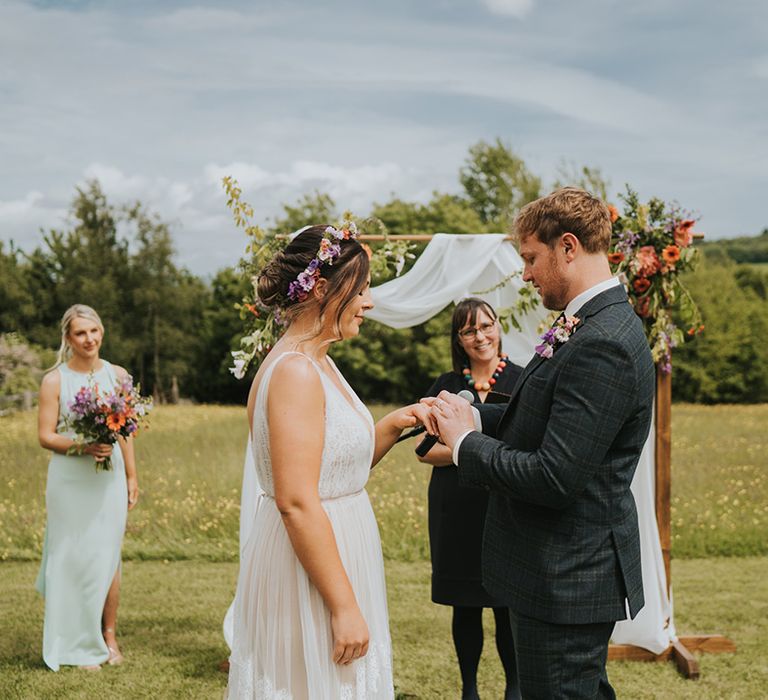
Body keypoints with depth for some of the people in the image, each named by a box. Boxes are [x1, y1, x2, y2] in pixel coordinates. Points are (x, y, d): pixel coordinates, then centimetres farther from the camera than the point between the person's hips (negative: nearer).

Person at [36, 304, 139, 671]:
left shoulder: (117, 375, 5)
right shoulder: (55, 380, -5)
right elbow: (45, 435, -6)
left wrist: (131, 477, 11)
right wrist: (82, 447, -21)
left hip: (110, 478, 3)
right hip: (70, 480, -3)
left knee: (108, 558, 7)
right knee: (75, 558, 3)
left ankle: (108, 636, 21)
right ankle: (79, 645, 14)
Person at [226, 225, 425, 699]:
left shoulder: (318, 363, 10)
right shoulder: (295, 371, -19)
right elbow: (297, 503, -24)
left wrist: (390, 427, 3)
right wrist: (344, 606, -22)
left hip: (333, 554, 10)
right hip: (309, 580, -10)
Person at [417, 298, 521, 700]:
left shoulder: (522, 381, 2)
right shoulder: (445, 387, 8)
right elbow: (425, 450, 5)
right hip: (457, 512, 2)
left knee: (508, 606, 1)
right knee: (465, 607, 9)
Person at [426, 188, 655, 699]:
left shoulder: (602, 345, -25)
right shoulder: (596, 324, 7)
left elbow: (554, 479, -28)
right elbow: (554, 421, 15)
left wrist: (465, 442, -15)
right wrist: (475, 416, 1)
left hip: (568, 579, -10)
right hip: (574, 566, 10)